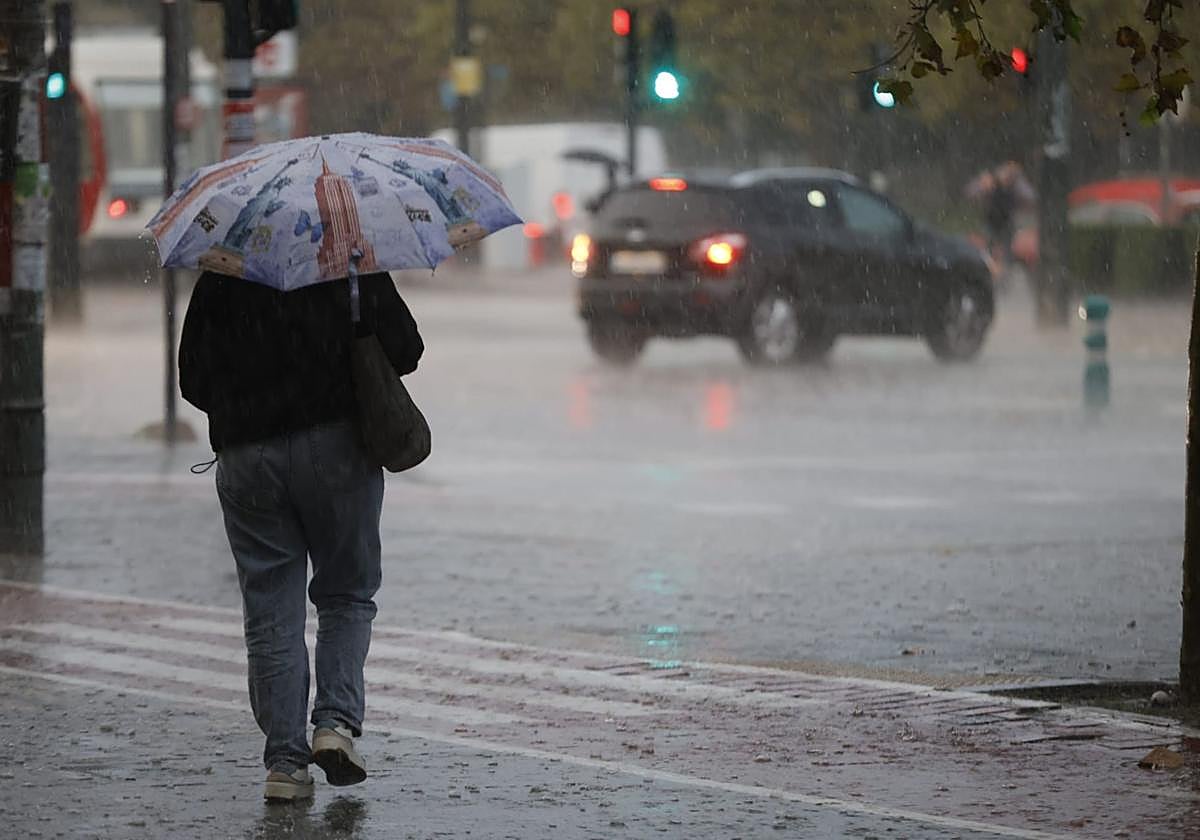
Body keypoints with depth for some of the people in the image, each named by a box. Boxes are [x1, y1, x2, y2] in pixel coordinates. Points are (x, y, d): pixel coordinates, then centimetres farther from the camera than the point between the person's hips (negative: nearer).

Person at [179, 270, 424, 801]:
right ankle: (337, 718, -4)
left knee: (271, 614, 6)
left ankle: (285, 760, 1)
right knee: (347, 596, 15)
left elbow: (193, 381, 8)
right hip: (335, 444, -1)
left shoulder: (218, 280, 5)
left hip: (245, 458, 1)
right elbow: (405, 350, -2)